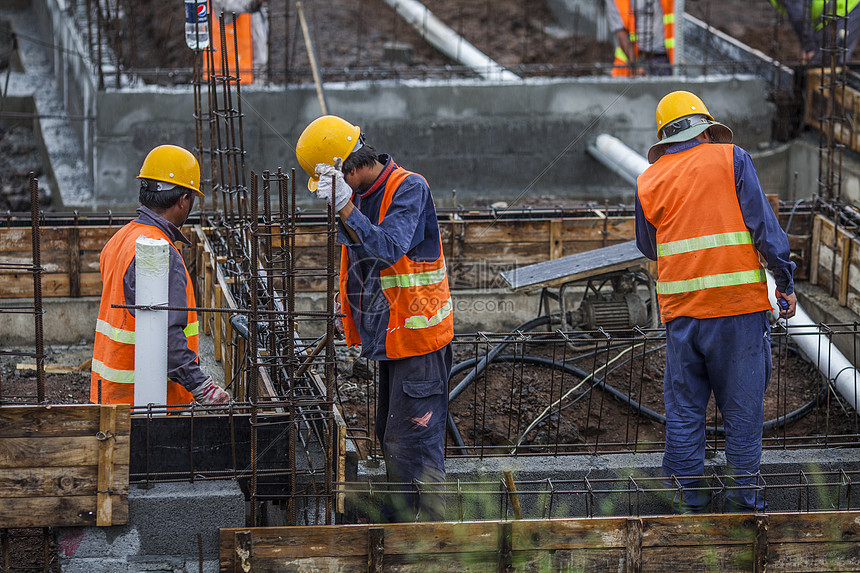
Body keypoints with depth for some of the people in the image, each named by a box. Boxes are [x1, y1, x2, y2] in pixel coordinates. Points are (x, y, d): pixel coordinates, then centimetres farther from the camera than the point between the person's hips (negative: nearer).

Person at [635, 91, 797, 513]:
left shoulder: (649, 181, 11)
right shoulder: (730, 159, 2)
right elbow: (762, 223, -3)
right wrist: (785, 280, 2)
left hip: (679, 307, 3)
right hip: (739, 303, -3)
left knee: (683, 408, 9)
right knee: (742, 406, 4)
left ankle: (688, 499, 11)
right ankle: (743, 498, 5)